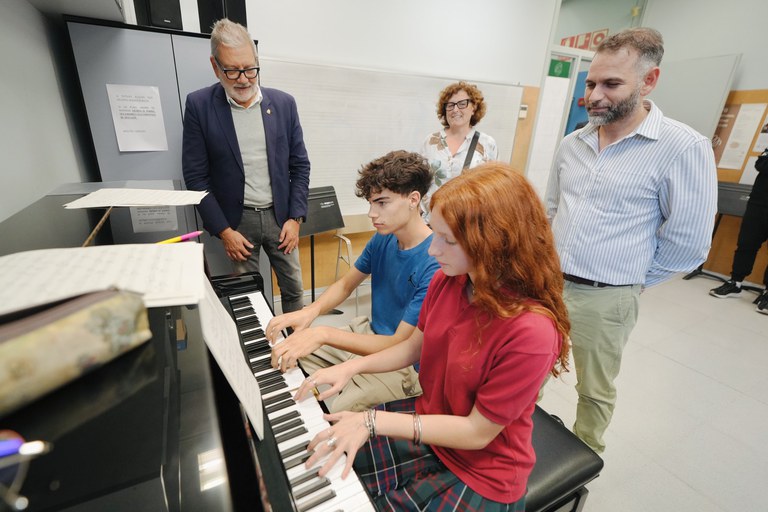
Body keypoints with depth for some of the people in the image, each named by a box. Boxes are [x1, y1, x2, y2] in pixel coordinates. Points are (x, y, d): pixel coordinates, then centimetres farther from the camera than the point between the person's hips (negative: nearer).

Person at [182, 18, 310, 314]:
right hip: (235, 220, -1)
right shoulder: (199, 105, -5)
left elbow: (299, 165, 3)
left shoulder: (283, 103, 0)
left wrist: (295, 218, -4)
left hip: (279, 215, 2)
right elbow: (196, 175, -4)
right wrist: (223, 231, -10)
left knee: (294, 288, 12)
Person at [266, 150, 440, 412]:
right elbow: (346, 284, 6)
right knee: (288, 353, 8)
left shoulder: (435, 263, -28)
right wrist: (311, 311, -14)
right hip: (371, 333, 7)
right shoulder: (383, 238, -4)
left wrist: (323, 334, -33)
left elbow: (400, 346, -27)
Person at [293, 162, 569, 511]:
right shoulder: (446, 280, -12)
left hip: (481, 472, -5)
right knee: (316, 455, 3)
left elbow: (477, 433, -22)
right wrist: (351, 367, -9)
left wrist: (373, 422, -25)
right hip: (426, 421, 5)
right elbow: (413, 347, 4)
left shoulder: (531, 332, -31)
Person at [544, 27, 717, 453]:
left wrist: (626, 280, -1)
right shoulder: (572, 143, 4)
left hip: (604, 299, -5)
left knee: (595, 391, 17)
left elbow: (688, 243, -10)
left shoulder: (684, 149, -13)